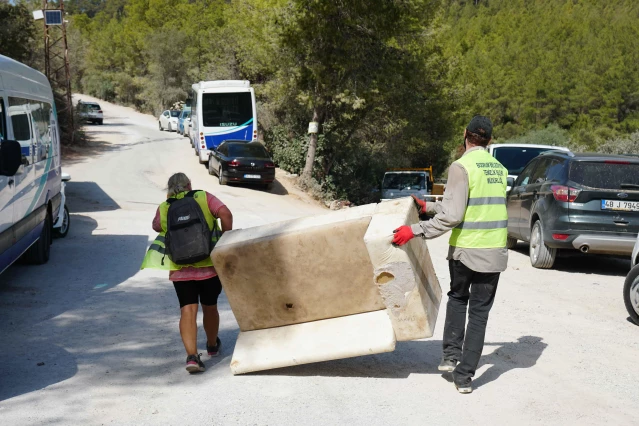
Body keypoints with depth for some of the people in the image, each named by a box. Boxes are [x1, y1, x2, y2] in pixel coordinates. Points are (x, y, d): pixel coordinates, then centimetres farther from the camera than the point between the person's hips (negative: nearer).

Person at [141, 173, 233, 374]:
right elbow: (225, 214, -11)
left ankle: (192, 356, -17)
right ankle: (212, 345, 38)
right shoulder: (204, 198, 3)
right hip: (209, 264, 0)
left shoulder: (164, 208, 8)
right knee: (210, 307, 17)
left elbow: (156, 226, 27)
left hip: (180, 269, 0)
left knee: (188, 310, -3)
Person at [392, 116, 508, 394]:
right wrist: (429, 207, 21)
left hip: (465, 249, -4)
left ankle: (451, 354, 19)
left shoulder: (462, 167, -11)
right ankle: (465, 376, 9)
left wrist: (415, 230, -13)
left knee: (457, 298, 23)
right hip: (494, 252, 4)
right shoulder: (499, 168, 10)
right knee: (479, 311, 8)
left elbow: (451, 216, -18)